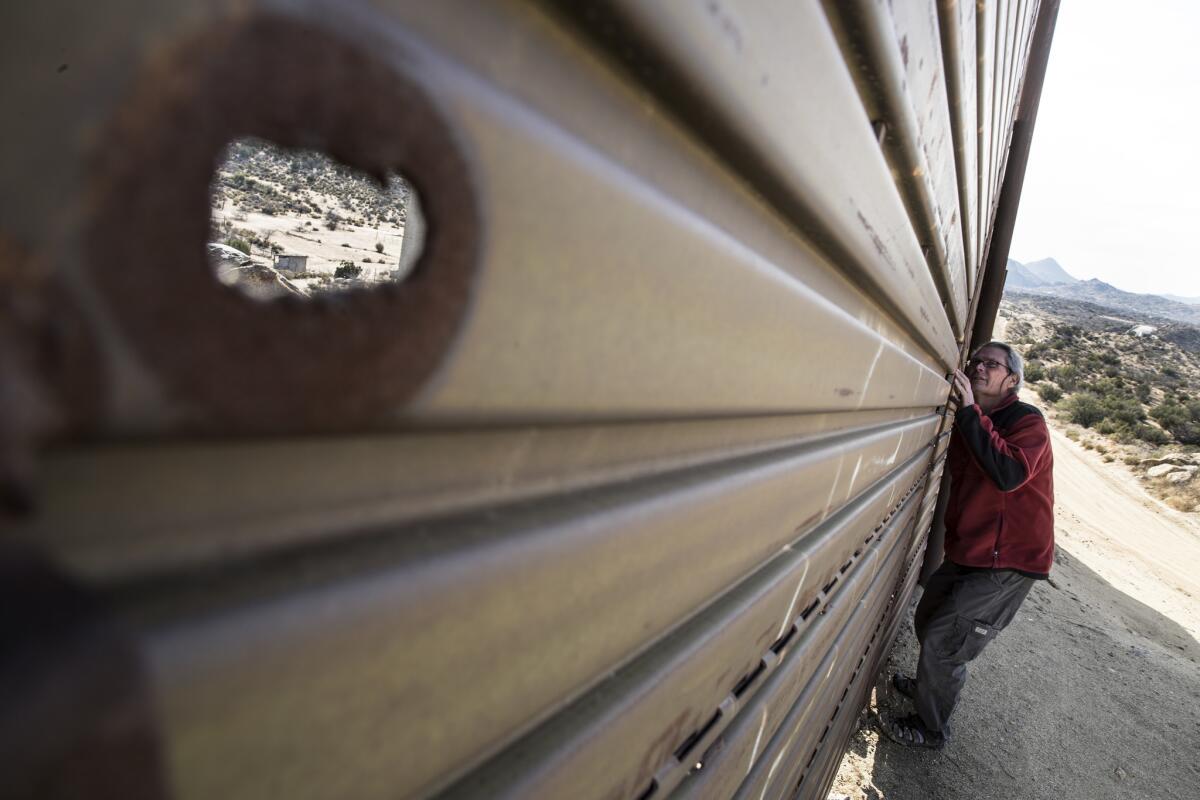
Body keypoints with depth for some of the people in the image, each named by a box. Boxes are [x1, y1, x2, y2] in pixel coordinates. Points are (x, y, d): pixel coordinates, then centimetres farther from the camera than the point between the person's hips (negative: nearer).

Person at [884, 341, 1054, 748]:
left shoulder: (1028, 421, -16)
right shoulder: (969, 421, 7)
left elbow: (1009, 474, -35)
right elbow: (957, 479, 17)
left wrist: (970, 411, -32)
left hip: (1007, 563, -8)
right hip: (967, 553, 8)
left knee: (941, 642, -4)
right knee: (926, 620, 22)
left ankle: (930, 728, 17)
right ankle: (931, 685, 48)